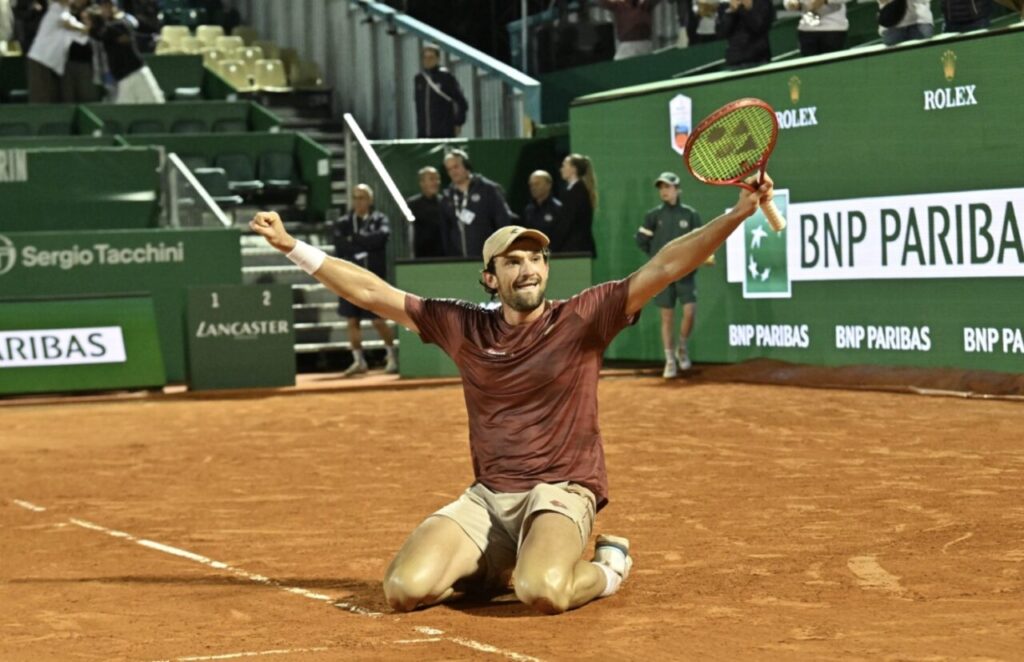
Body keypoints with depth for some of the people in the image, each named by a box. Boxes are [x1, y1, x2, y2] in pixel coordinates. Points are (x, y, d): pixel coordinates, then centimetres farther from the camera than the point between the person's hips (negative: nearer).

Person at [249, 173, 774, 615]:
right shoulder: (465, 327, 6)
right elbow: (372, 293, 10)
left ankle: (605, 569, 2)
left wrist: (739, 212, -22)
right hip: (487, 498, 4)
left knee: (542, 592, -35)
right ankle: (491, 568, 16)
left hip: (560, 494, -4)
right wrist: (292, 247, 7)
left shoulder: (582, 318, -3)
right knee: (405, 590, -17)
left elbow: (664, 266, -11)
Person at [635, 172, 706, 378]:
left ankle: (682, 348, 14)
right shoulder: (654, 215, 3)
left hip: (685, 272, 0)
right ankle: (670, 360, 8)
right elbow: (641, 240, 8)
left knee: (690, 311, -11)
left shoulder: (690, 214, 2)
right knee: (667, 317, 1)